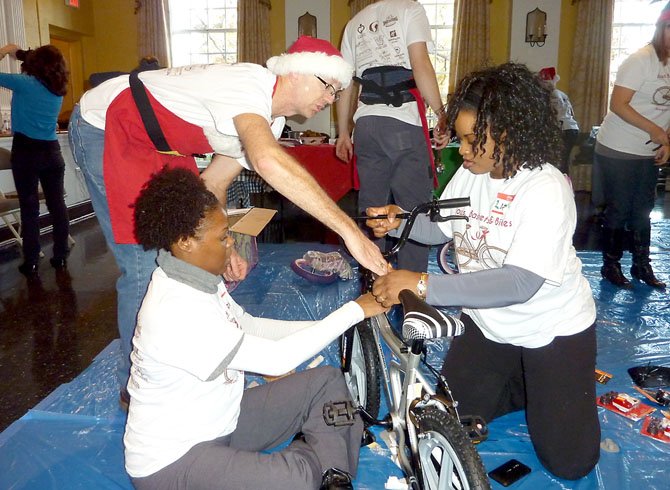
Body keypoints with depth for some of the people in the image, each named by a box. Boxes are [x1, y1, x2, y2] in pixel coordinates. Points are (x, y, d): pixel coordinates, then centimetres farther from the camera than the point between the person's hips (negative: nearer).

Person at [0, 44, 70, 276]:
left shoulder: (26, 84, -7)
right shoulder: (58, 90, 9)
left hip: (26, 151, -4)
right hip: (51, 151, 5)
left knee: (29, 207, -1)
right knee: (57, 204, 7)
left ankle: (31, 263, 4)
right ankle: (61, 257, 12)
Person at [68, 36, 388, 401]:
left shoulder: (269, 120, 1)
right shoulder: (251, 83, -30)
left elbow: (213, 184, 0)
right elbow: (267, 160, -51)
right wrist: (349, 230, -52)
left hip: (157, 144, 9)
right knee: (146, 264, -12)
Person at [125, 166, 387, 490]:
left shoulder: (200, 279, -3)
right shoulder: (175, 312, -31)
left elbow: (249, 327, 9)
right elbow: (276, 359, -29)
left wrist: (329, 327, 2)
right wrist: (354, 311, -21)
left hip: (221, 421, 9)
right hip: (173, 458, -9)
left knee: (327, 381, 6)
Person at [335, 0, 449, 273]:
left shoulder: (355, 23, 20)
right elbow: (421, 65, -9)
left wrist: (343, 132, 22)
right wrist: (441, 116, -10)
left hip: (366, 124, 5)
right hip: (405, 123, -5)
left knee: (370, 209, 8)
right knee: (414, 209, -1)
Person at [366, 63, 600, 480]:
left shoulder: (546, 188, -27)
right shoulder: (470, 173, -6)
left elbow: (521, 282, -36)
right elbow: (441, 228, 8)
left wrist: (423, 285, -41)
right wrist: (400, 221, -14)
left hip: (553, 329, -5)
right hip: (487, 323, 6)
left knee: (568, 461, 0)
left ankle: (568, 387, 28)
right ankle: (524, 384, 28)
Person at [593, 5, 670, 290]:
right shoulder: (641, 60, -14)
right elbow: (618, 104, -20)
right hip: (618, 151, -7)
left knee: (643, 210, 13)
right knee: (618, 210, 1)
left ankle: (642, 265, 25)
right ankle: (611, 265, 15)